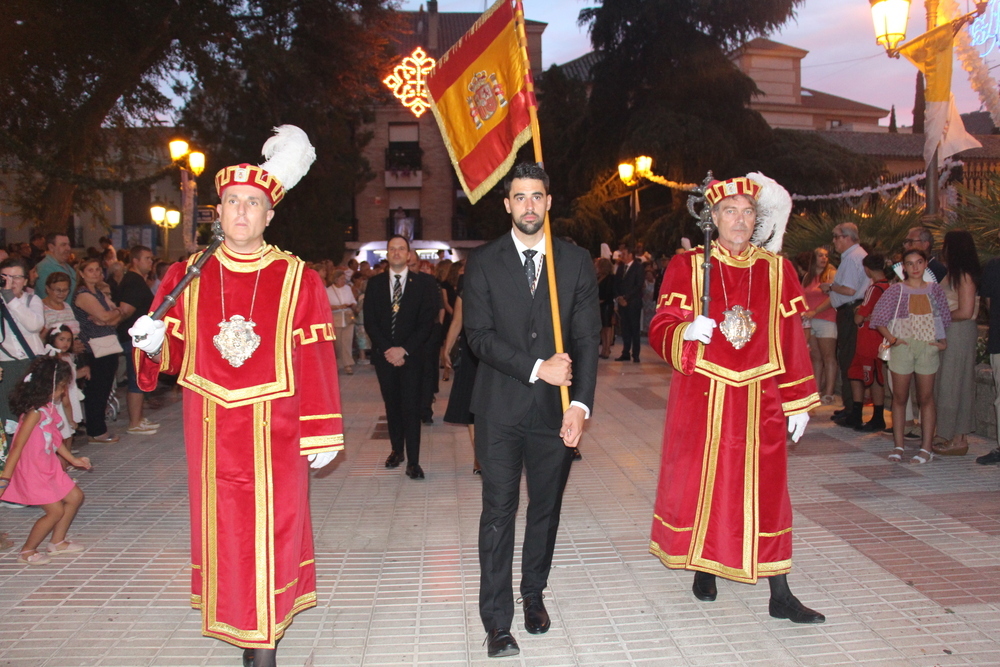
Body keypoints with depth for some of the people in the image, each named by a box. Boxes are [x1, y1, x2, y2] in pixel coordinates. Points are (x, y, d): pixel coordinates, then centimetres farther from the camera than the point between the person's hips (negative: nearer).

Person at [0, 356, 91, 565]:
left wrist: (73, 459, 24)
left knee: (75, 497, 15)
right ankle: (27, 552, 15)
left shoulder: (49, 407, 3)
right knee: (56, 510, -4)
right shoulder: (36, 412, -26)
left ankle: (57, 542, 30)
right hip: (32, 471, -9)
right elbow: (18, 446, -26)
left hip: (49, 467, 9)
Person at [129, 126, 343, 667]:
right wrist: (154, 342, -15)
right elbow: (173, 353, 9)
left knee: (270, 529, 2)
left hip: (274, 433, -2)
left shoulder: (298, 280, -3)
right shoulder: (187, 276, 5)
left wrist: (321, 434, -6)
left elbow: (315, 362, -5)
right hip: (211, 432, 3)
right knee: (222, 529, 12)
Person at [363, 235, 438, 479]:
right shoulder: (375, 283, 8)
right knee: (392, 405, 11)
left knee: (411, 407, -6)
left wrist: (404, 349, -12)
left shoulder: (424, 283, 0)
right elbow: (370, 322, 3)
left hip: (412, 355, -3)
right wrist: (387, 349, -9)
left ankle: (413, 461, -3)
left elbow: (427, 322, -4)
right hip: (384, 355, 3)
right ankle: (397, 450, 25)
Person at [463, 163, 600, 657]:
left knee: (546, 508, 14)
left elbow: (587, 338, -1)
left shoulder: (576, 261, 4)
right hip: (500, 408, -1)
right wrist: (536, 368, -16)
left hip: (556, 409, 2)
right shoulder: (483, 262, 1)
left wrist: (581, 403, -11)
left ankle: (534, 595, 34)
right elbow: (479, 335, -6)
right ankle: (496, 620, 12)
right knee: (499, 511, 1)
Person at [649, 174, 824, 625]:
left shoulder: (778, 270, 6)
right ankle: (704, 567, 31)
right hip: (702, 399, -1)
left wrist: (798, 401, 5)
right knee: (700, 484, 8)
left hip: (759, 401, 2)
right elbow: (660, 330, -4)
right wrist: (688, 331, -27)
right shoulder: (687, 266, -1)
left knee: (766, 491, 5)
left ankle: (780, 596, 14)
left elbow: (792, 340, 7)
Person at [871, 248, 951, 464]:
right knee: (900, 397, 4)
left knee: (926, 398, 2)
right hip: (902, 347, -1)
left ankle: (926, 448, 5)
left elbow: (946, 318, 13)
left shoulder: (934, 290, 7)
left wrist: (943, 340, 0)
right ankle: (898, 446, 11)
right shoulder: (896, 290, 1)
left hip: (928, 347, 1)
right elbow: (878, 318, 0)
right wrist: (891, 338, -10)